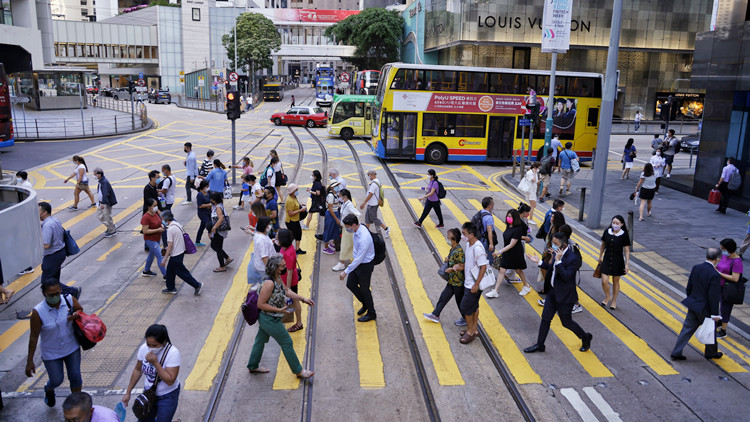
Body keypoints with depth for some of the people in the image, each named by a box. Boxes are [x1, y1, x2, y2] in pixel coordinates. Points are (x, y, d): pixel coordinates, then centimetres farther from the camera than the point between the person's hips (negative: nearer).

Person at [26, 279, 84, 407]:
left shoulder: (69, 299, -16)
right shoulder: (38, 312, -24)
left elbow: (80, 309, 6)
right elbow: (33, 337, -16)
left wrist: (76, 315, -19)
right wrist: (30, 361, -11)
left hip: (72, 348, 2)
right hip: (51, 353, -2)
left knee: (75, 377, 8)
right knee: (57, 380, 11)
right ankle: (49, 389, 49)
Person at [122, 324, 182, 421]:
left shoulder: (173, 353, -27)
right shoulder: (144, 348, -11)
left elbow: (170, 381, -30)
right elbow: (138, 370, 5)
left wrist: (155, 363, -35)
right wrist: (128, 392, 8)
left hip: (167, 396, -5)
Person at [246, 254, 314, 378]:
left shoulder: (278, 277, -1)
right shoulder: (269, 283, -31)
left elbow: (287, 291, 14)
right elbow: (260, 304, -25)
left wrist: (303, 299, 9)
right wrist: (279, 310, -24)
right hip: (270, 320, -9)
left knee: (261, 340, 25)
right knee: (287, 343, 4)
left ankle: (253, 366, 44)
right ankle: (298, 371, 19)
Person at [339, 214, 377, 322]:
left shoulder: (364, 239, -34)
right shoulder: (357, 229, -9)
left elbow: (358, 260, -29)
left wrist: (346, 272, -24)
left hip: (366, 265, -8)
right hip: (357, 261, 8)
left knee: (364, 289, 8)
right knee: (350, 284, 16)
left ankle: (371, 314, 30)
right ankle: (365, 304, 37)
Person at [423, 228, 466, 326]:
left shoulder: (458, 252, -25)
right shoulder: (453, 249, 4)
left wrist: (451, 269, -18)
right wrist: (447, 259, -3)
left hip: (458, 282, -9)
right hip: (452, 281, 9)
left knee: (460, 301, 9)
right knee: (444, 297, 16)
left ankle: (465, 319, 28)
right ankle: (435, 315, 28)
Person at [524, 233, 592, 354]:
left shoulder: (573, 258, -24)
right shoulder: (557, 253, -1)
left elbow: (566, 276, -29)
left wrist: (558, 260, -34)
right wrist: (539, 261, 2)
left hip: (565, 296, -8)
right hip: (553, 292, 8)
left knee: (566, 322, 9)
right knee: (545, 319, 13)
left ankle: (586, 338, 35)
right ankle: (539, 345, 26)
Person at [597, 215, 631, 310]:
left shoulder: (624, 235, -12)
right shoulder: (607, 231, -4)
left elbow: (626, 250, -8)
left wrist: (627, 264, -11)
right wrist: (600, 257, 16)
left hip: (618, 261, -2)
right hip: (607, 260, 2)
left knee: (615, 282, 11)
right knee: (604, 281, -5)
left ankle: (614, 301, 30)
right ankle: (607, 297, 24)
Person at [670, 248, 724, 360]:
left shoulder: (696, 268, -3)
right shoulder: (715, 275, -23)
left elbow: (689, 288, 6)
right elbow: (713, 297, -20)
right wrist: (715, 314, -12)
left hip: (693, 305, 6)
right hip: (705, 309, -6)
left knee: (687, 328, 11)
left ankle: (676, 352, 11)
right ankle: (711, 352, 37)